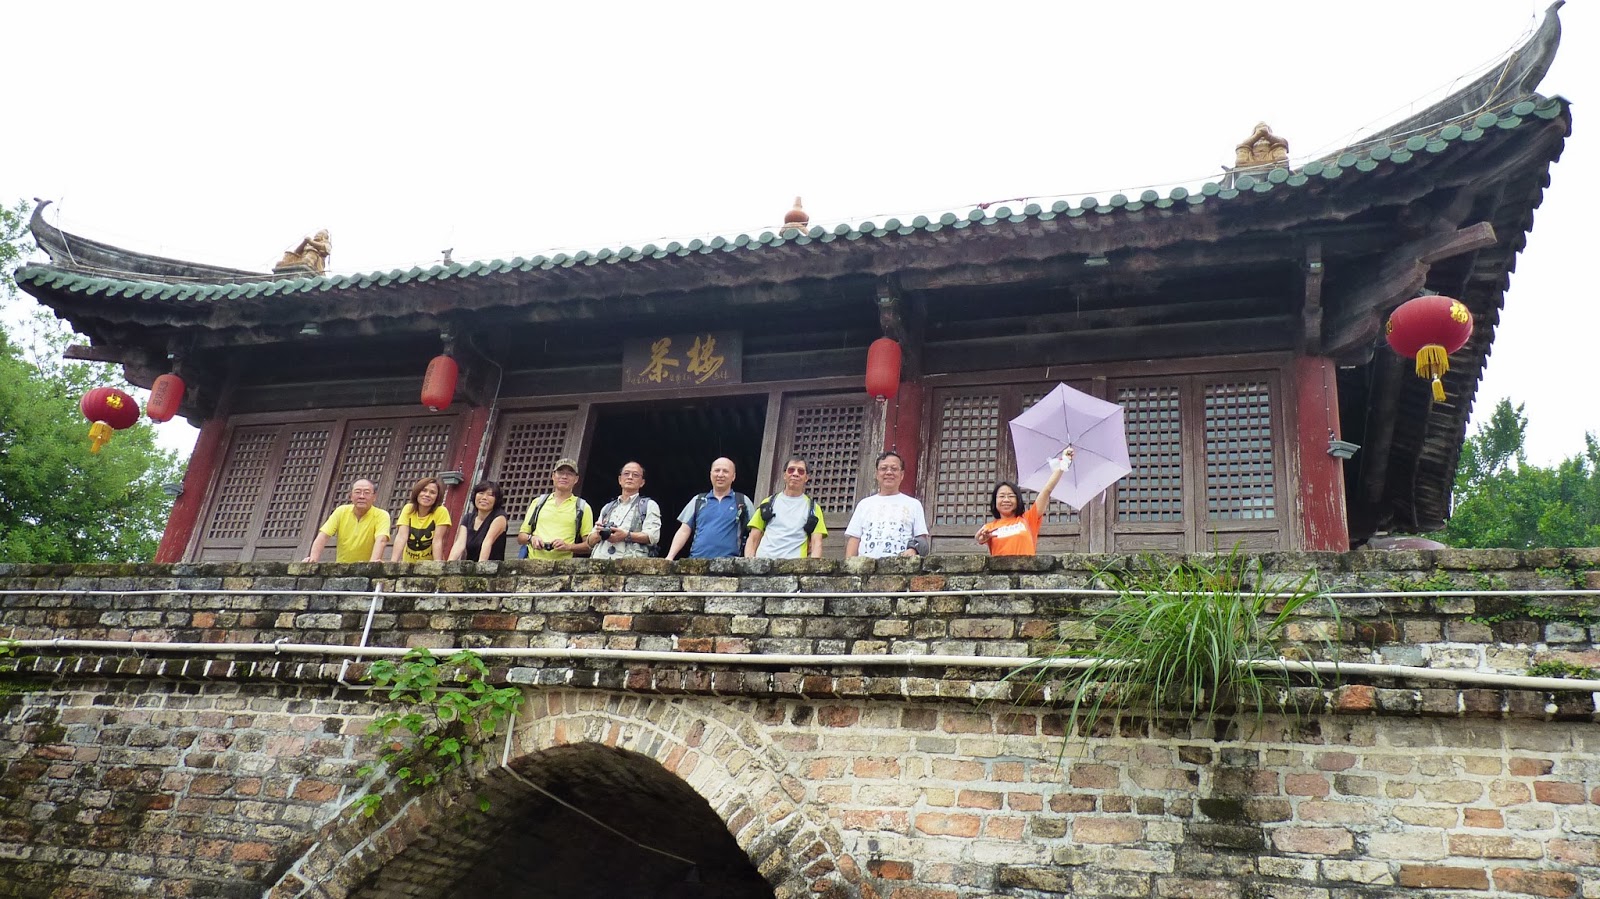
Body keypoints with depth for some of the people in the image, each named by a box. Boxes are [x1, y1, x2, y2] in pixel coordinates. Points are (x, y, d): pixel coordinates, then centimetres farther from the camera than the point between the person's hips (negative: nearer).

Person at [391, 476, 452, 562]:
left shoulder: (441, 512, -12)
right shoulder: (408, 509, -5)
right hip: (409, 564, 3)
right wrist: (393, 562, -27)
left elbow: (437, 540, -16)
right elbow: (401, 536, -15)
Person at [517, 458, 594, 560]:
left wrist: (568, 546, -10)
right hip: (534, 562, 2)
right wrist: (531, 538, 0)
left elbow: (590, 545, 6)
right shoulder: (538, 502, 21)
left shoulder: (583, 507, 12)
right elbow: (520, 537, 21)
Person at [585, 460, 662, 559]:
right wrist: (599, 533, 1)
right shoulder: (607, 507, 28)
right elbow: (590, 542, 23)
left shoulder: (650, 505, 15)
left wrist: (626, 535, -14)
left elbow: (653, 536, -1)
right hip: (600, 560, 3)